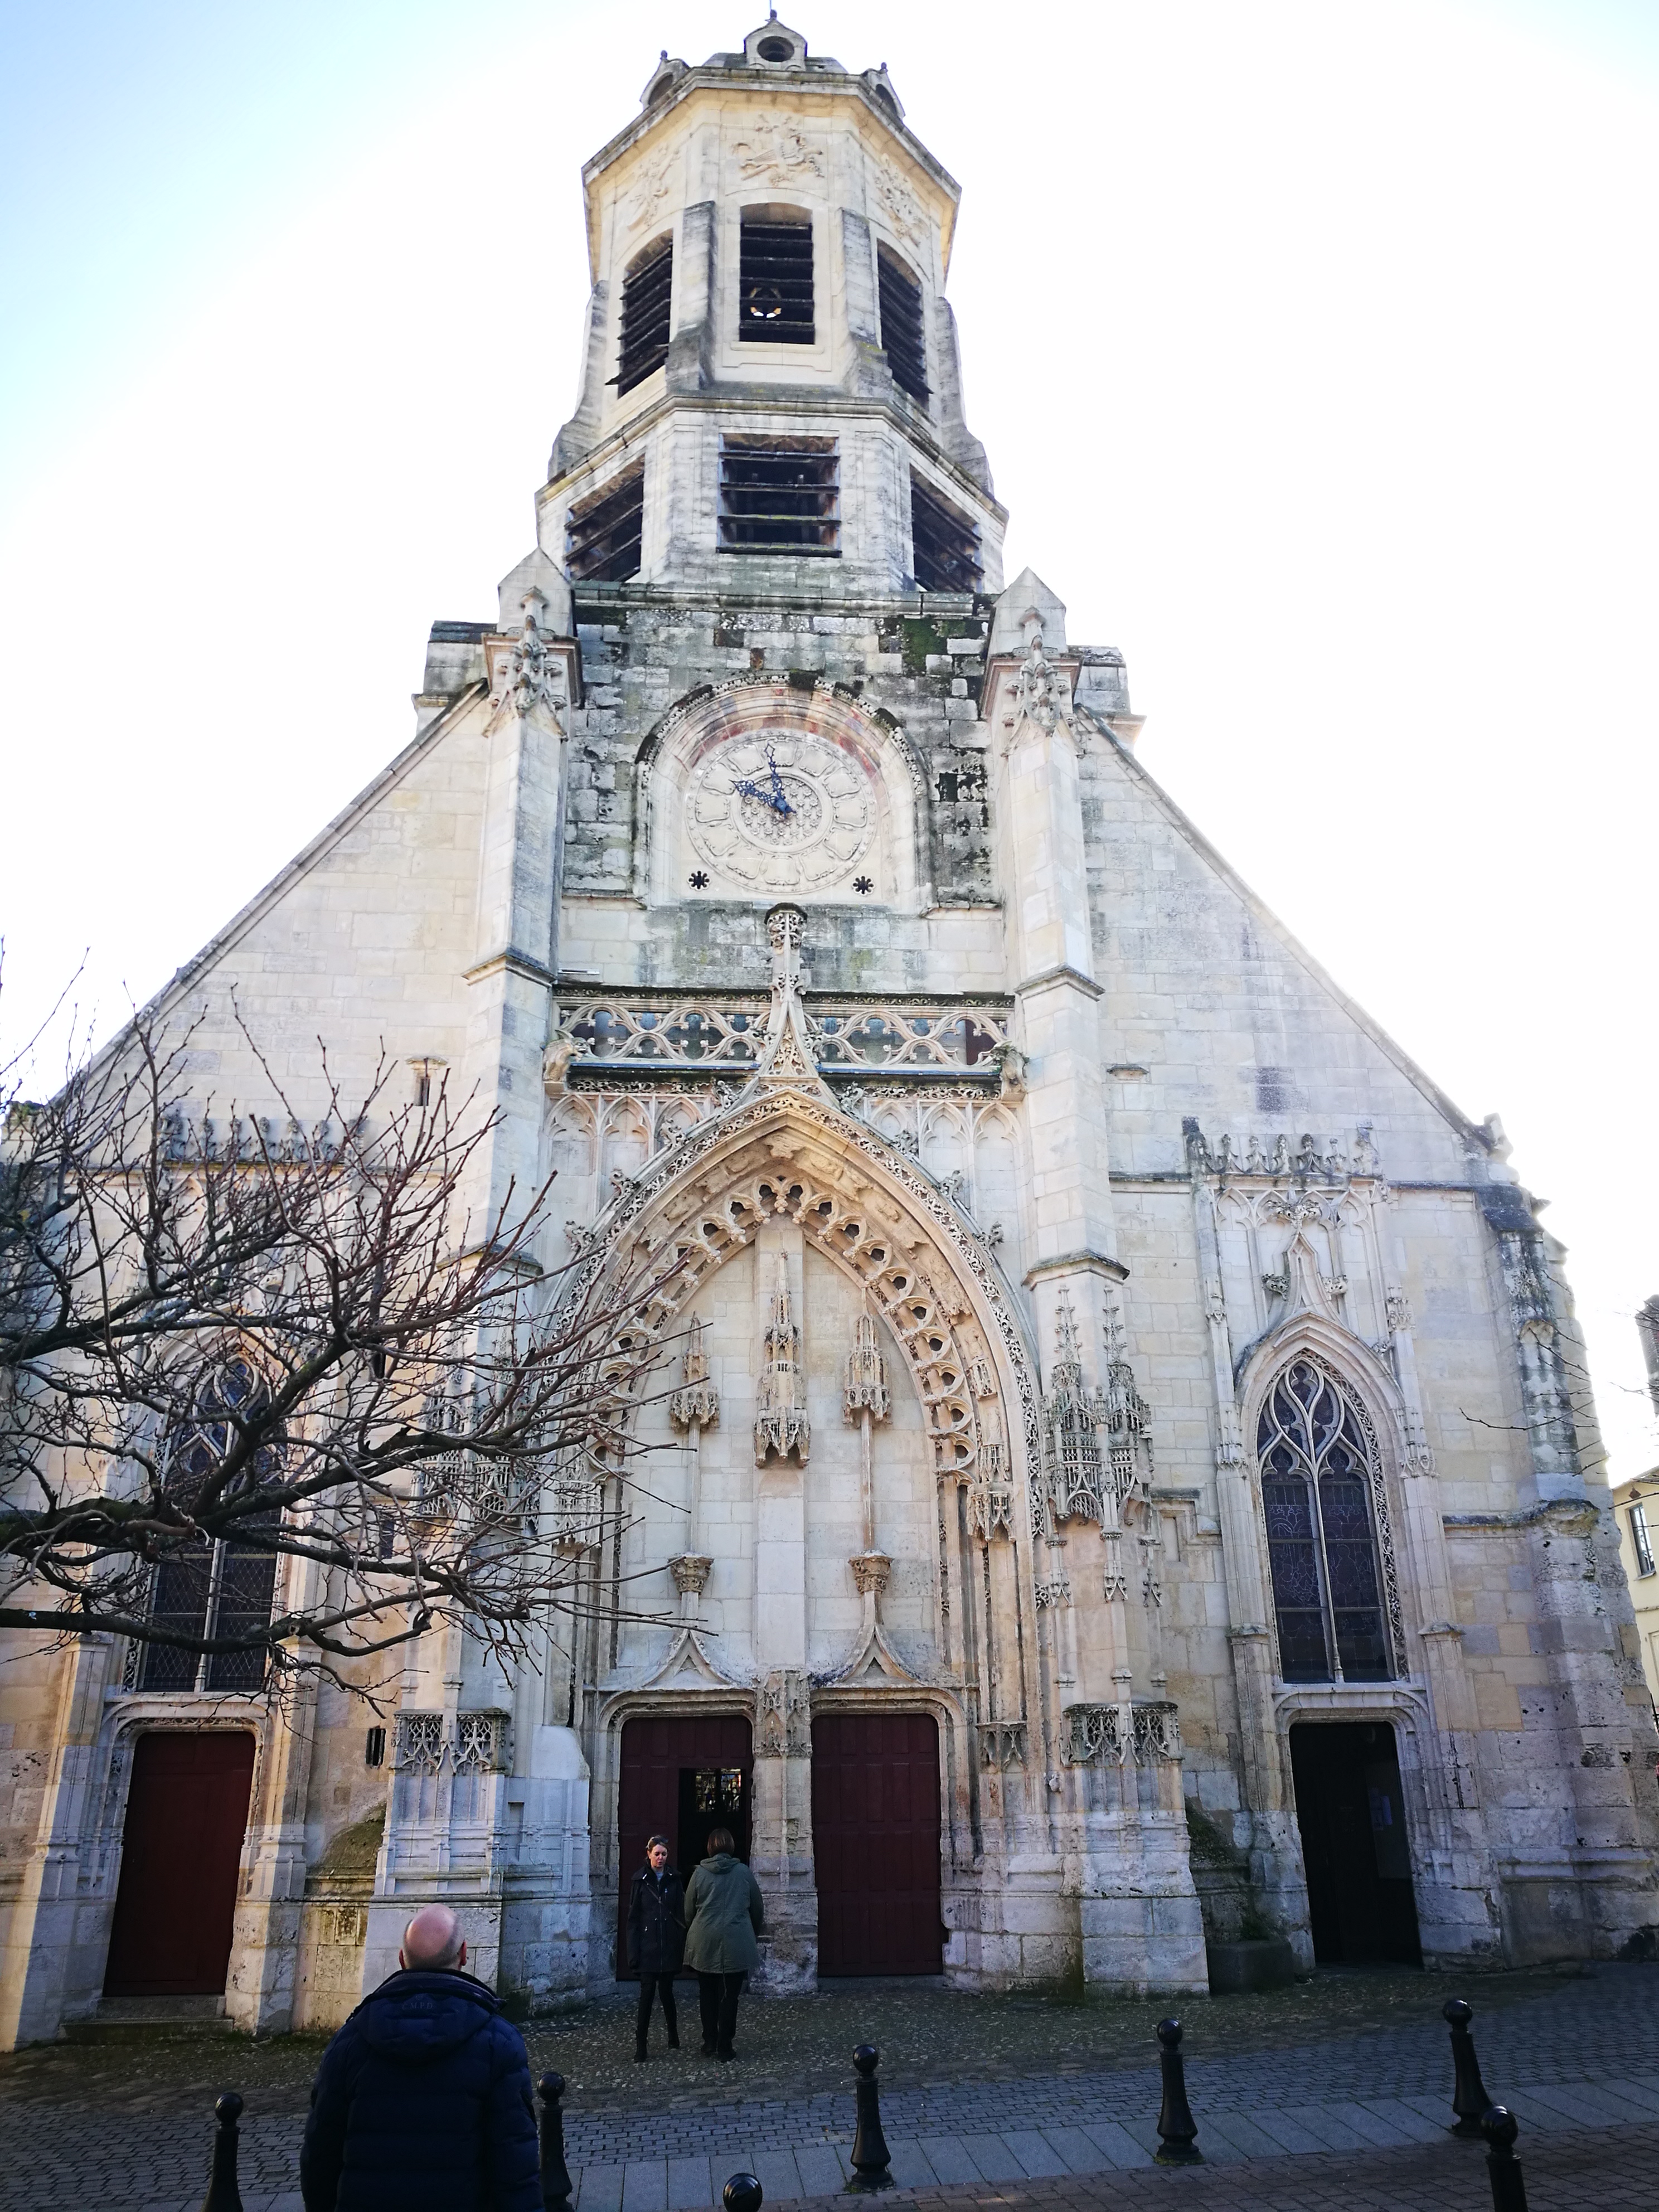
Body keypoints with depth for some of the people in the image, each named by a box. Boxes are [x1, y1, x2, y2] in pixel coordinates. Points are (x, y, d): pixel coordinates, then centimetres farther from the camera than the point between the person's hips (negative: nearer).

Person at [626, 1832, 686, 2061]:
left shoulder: (674, 1879, 3)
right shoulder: (641, 1880, 0)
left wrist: (680, 1946, -3)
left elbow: (681, 1915, 3)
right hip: (648, 1947, -1)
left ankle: (674, 2039, 26)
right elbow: (633, 1918, 0)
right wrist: (634, 1951, -6)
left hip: (669, 1947, 1)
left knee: (666, 1991, 6)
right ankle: (640, 2047, 3)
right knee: (647, 1993, -3)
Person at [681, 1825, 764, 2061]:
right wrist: (755, 1933, 25)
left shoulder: (700, 1874, -2)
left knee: (708, 1995, 12)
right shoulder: (743, 1872, -1)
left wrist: (693, 1933, 23)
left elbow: (688, 1911, 5)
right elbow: (758, 1908, 9)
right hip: (736, 1943, -1)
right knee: (730, 1995, 5)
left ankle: (710, 2044, 15)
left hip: (705, 1943, 1)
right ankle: (724, 2046, 4)